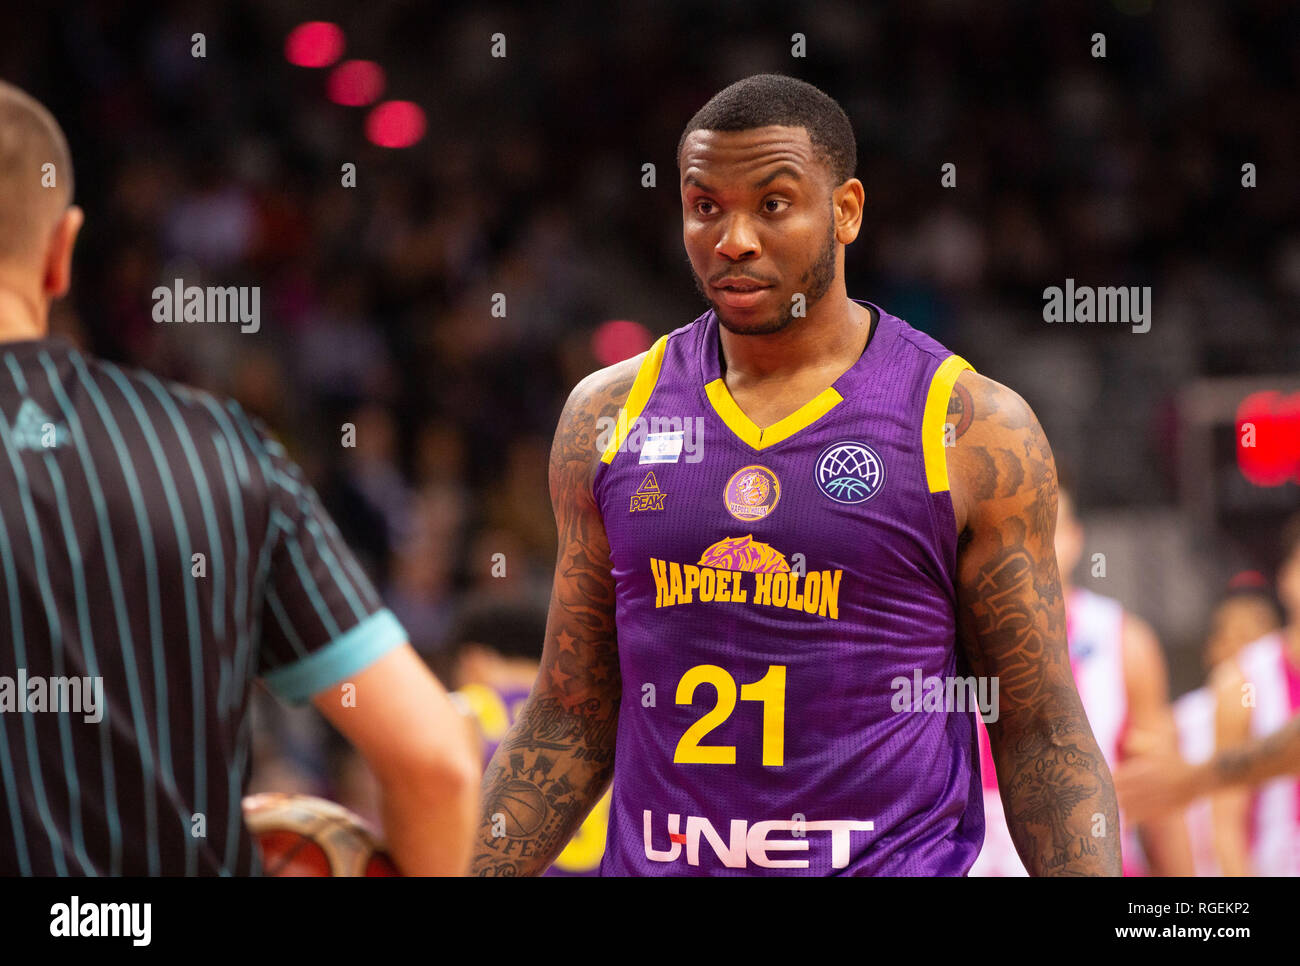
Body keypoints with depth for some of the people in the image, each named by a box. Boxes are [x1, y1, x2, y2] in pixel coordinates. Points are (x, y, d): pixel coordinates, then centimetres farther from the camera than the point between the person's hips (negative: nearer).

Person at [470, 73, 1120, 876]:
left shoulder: (972, 429, -3)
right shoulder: (610, 415, 7)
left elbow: (1042, 736, -3)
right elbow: (568, 722, 11)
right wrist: (481, 871, 4)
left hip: (889, 863, -3)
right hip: (652, 863, 4)